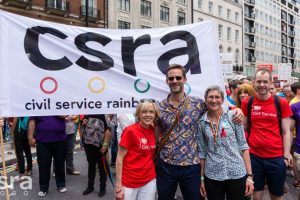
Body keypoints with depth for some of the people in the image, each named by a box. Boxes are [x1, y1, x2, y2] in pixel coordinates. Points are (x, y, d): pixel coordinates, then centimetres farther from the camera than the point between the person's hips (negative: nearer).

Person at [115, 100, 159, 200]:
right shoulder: (130, 131, -14)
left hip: (150, 181, 5)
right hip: (129, 182, -5)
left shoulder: (154, 130, 1)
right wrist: (118, 186, -14)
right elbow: (119, 158, -12)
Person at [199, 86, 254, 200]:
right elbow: (202, 152, 5)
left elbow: (243, 146, -2)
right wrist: (202, 178, 5)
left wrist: (249, 175, -5)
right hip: (212, 176, 1)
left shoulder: (233, 116, -3)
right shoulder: (201, 122, 0)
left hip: (237, 173, -1)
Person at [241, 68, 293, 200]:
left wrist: (286, 155, -3)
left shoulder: (281, 103, -3)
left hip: (276, 157, 0)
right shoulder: (247, 103, 0)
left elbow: (286, 132, 0)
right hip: (254, 156, 1)